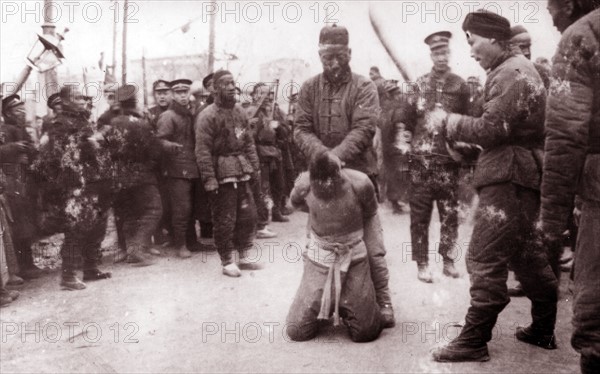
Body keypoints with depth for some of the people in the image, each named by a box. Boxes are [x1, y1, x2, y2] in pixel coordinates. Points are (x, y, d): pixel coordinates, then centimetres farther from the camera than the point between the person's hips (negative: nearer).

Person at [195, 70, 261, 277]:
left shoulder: (239, 111, 10)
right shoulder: (207, 116, -12)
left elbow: (248, 141, 16)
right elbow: (203, 150, -15)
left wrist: (255, 166, 12)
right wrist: (209, 179, -19)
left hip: (242, 171, 7)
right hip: (222, 172, -7)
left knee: (248, 214, 11)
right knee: (225, 220, 1)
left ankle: (243, 256, 26)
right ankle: (227, 261, 16)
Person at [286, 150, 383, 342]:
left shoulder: (359, 184, -20)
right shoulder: (304, 185, -16)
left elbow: (370, 215, 2)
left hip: (354, 262, -1)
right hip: (319, 261, 1)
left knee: (366, 333, 1)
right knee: (297, 331, 1)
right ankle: (321, 311, 34)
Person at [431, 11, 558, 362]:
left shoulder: (511, 73, -14)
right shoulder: (517, 69, 19)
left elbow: (492, 128, -20)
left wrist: (448, 121, -8)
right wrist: (466, 146, 9)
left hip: (510, 178, -11)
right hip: (516, 175, 11)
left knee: (486, 259, -8)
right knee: (526, 253, 16)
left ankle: (474, 340, -1)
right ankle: (543, 329, 27)